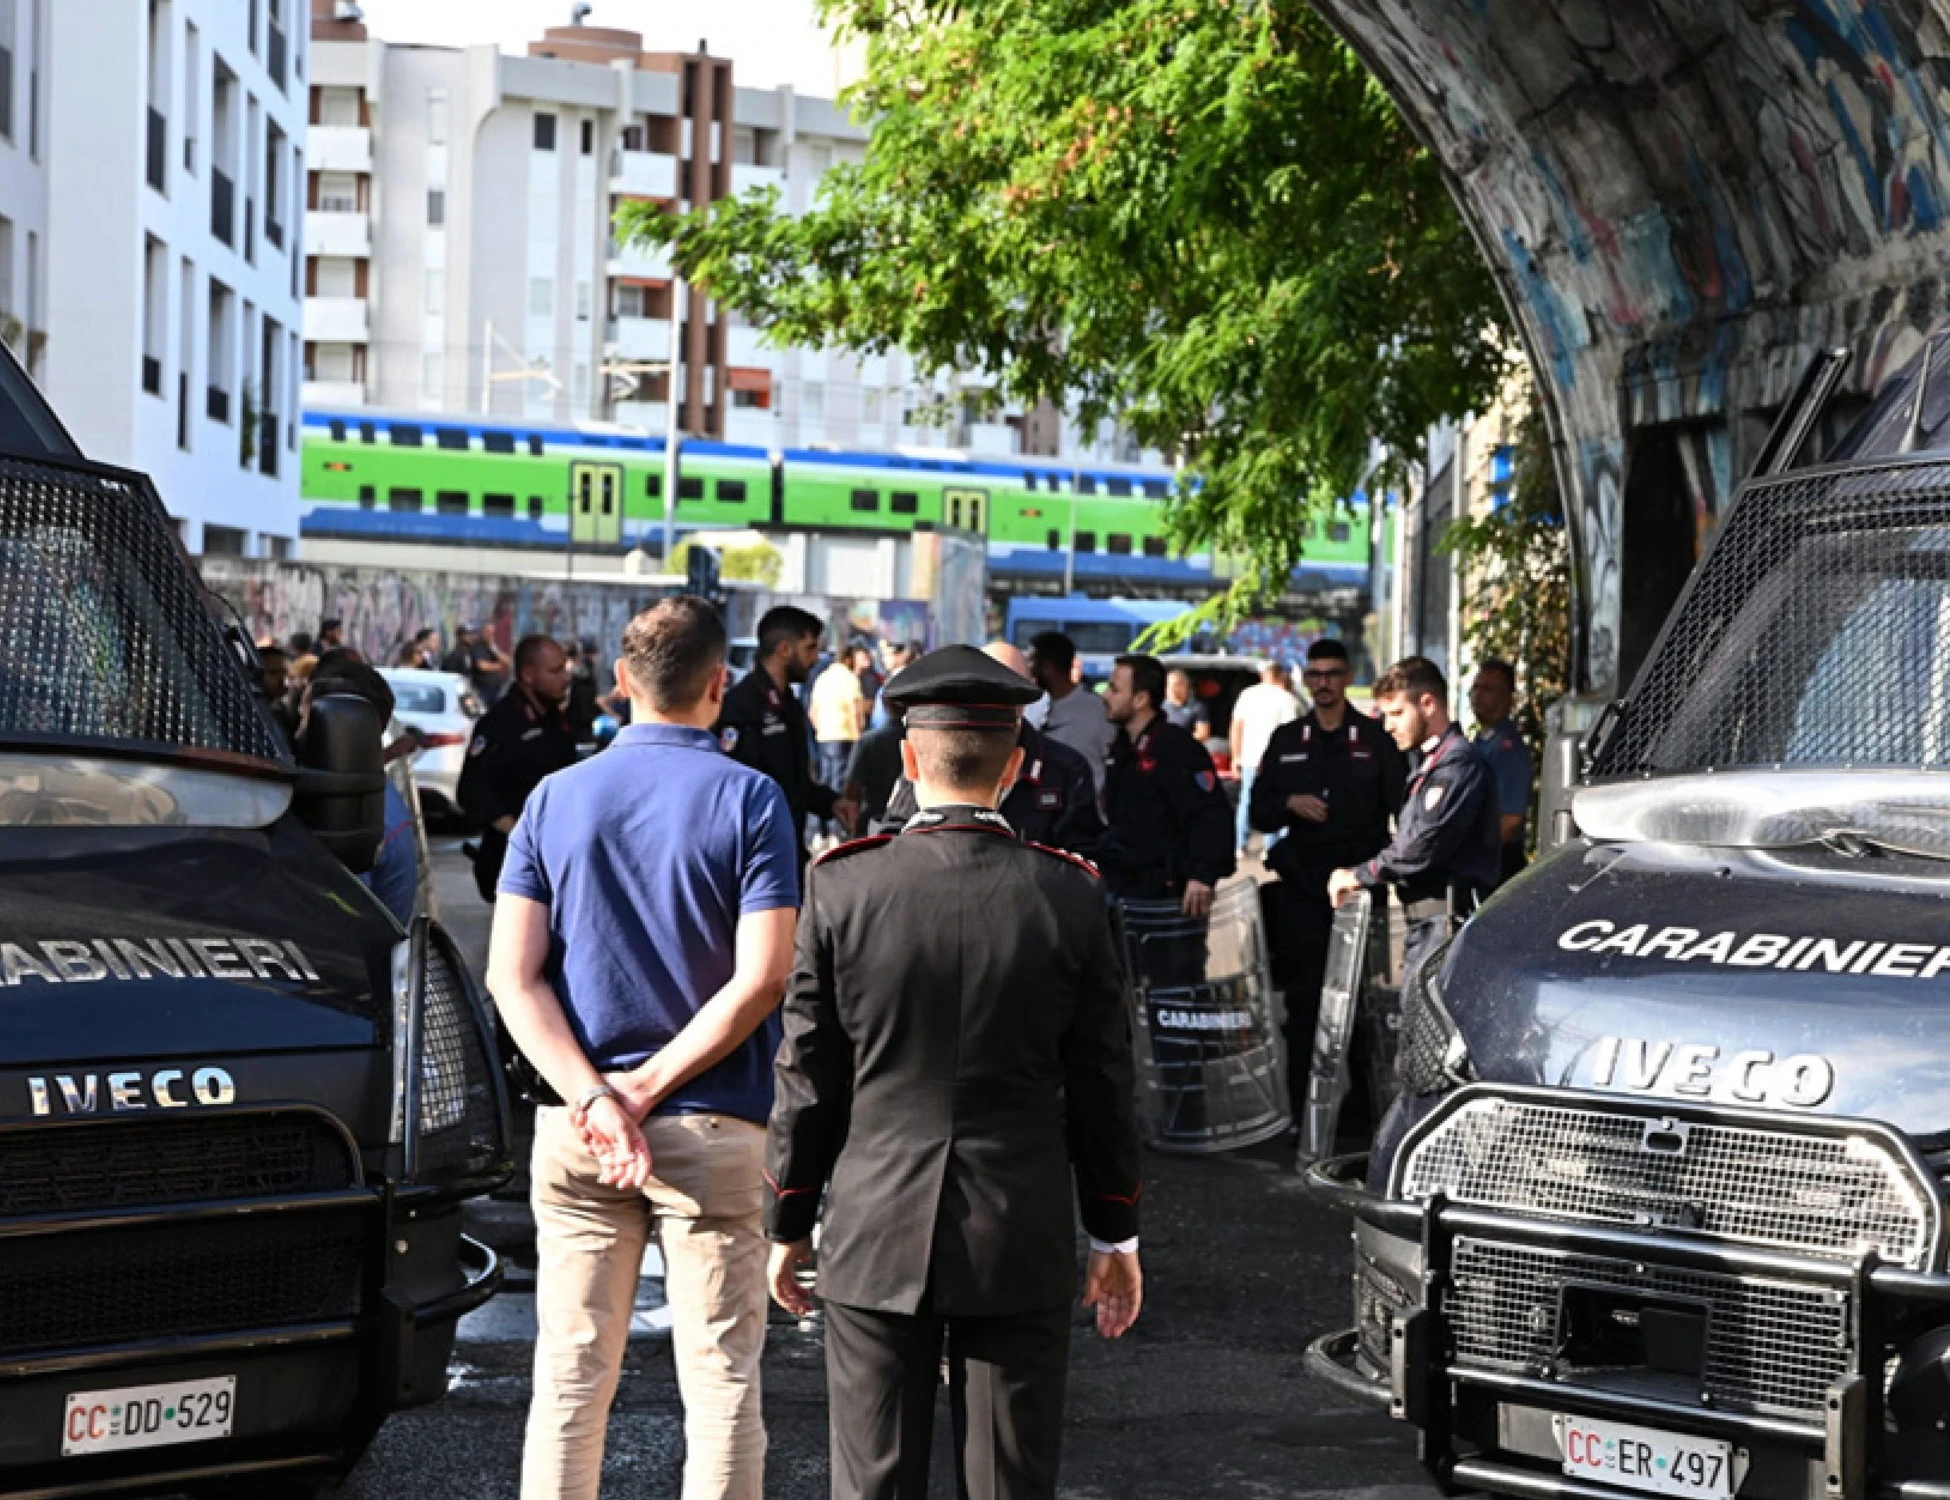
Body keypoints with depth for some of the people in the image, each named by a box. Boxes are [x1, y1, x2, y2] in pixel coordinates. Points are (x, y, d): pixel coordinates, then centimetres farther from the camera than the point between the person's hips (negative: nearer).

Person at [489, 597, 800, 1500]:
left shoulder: (556, 797, 5)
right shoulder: (749, 799, -5)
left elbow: (512, 976, -3)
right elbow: (760, 980, -14)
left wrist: (596, 1097, -11)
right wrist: (650, 1088, -10)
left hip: (574, 1129, 3)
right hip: (712, 1129, -3)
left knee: (570, 1378, 9)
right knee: (721, 1382, 3)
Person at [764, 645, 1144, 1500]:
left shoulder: (843, 886, -7)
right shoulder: (1071, 897, -6)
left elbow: (807, 1078, -3)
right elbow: (1102, 1087, 1)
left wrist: (787, 1224, 8)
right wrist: (1116, 1236, 11)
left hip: (876, 1238, 0)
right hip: (1021, 1242, 1)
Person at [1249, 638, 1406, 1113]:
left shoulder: (1376, 739, 6)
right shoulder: (1286, 741, 14)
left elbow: (1402, 808, 2)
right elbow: (1259, 813, 14)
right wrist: (1290, 803, -7)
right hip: (1302, 884, 2)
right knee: (1303, 997, 0)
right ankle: (1301, 1105, 4)